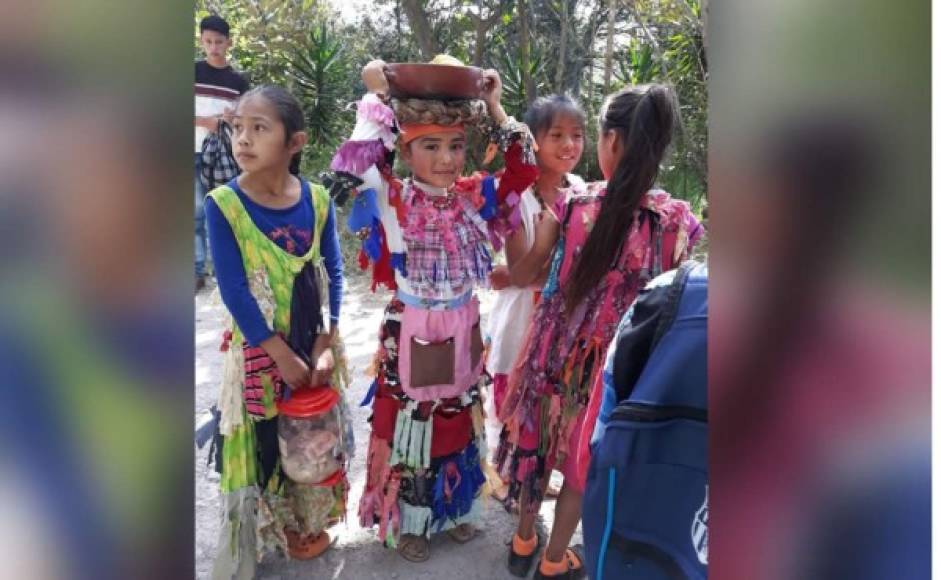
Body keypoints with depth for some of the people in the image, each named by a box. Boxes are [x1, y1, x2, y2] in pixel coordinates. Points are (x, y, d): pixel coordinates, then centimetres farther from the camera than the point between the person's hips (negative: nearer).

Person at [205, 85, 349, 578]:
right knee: (261, 441, 11)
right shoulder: (222, 204, -14)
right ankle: (269, 529, 35)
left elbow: (332, 273, -2)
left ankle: (307, 521, 41)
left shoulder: (317, 199, -6)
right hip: (257, 347, -3)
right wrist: (282, 355, -16)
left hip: (315, 343, 3)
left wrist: (326, 343, -11)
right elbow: (234, 291, -16)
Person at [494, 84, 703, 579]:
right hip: (617, 361, -1)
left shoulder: (572, 204, -14)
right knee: (584, 457, 19)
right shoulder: (677, 220, -15)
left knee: (541, 441, 22)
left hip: (557, 348, 1)